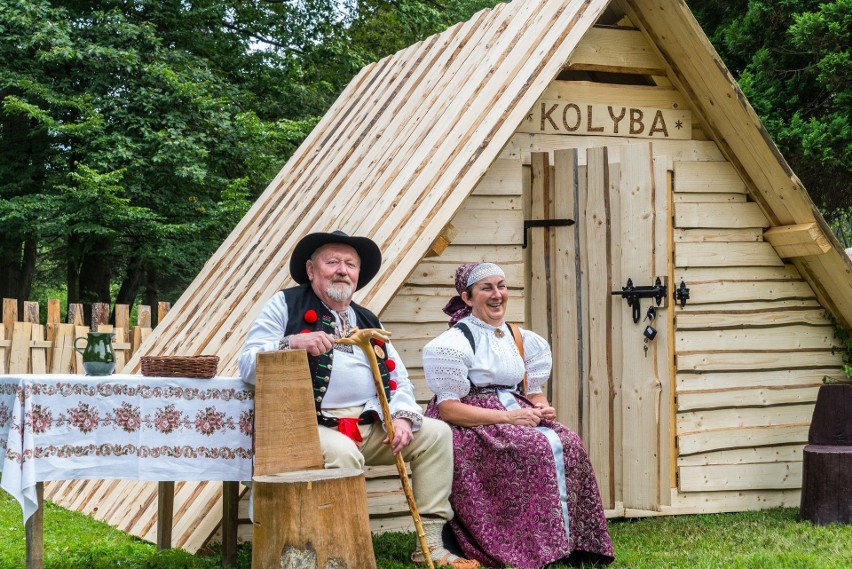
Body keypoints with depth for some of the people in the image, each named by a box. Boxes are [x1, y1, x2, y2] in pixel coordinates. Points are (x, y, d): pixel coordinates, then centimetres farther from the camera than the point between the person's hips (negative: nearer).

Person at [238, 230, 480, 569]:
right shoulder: (285, 306, 5)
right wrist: (291, 344, -23)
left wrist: (402, 417, -4)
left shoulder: (367, 322, 22)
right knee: (343, 452, -37)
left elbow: (399, 382, 18)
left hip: (371, 425, 7)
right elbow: (247, 365, -5)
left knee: (436, 433, -6)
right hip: (312, 425, -6)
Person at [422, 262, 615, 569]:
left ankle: (573, 541, -17)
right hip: (471, 427, -7)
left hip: (515, 414, 7)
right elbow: (448, 408, -15)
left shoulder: (521, 339, 14)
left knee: (568, 442, -20)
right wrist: (507, 417, -21)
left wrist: (541, 407, -7)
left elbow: (534, 393, 19)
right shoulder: (456, 342, -8)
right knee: (536, 448, -30)